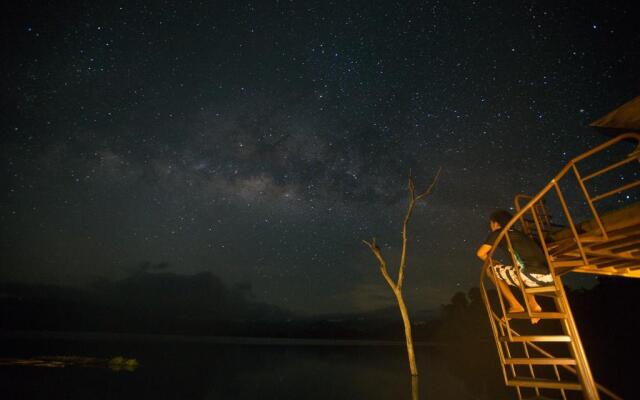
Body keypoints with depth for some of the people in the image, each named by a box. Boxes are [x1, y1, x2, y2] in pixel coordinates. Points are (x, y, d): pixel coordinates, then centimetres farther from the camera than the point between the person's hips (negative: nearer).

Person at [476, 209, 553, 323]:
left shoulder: (498, 233, 6)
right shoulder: (518, 233, 26)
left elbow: (480, 253, -1)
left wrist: (492, 262, 19)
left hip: (532, 276, -7)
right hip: (549, 276, 7)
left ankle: (515, 306, 14)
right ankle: (533, 305, 23)